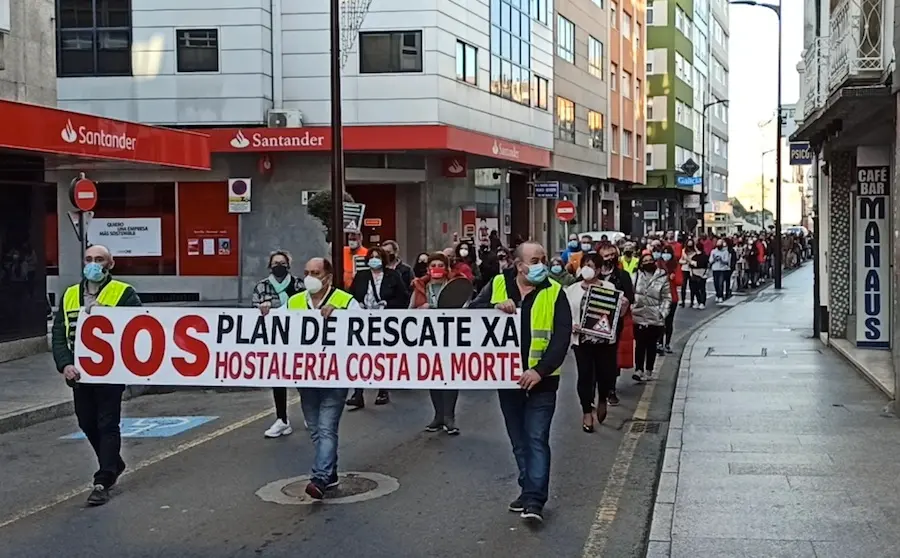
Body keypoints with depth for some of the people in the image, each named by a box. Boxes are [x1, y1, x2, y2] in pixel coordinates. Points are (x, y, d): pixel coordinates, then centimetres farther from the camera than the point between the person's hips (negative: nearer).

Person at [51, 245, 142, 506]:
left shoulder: (123, 293, -2)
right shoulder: (69, 296, 12)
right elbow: (58, 335, 8)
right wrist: (64, 364, -8)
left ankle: (103, 482, 0)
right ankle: (113, 464, 37)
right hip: (79, 374, 6)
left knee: (108, 425, -3)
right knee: (88, 424, 15)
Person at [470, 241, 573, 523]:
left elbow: (561, 338, -11)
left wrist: (540, 370, -22)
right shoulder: (498, 285, 2)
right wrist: (496, 307, -22)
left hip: (541, 379, -3)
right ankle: (529, 490, 26)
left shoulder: (554, 293, -5)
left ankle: (534, 499, -7)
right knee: (519, 439, 13)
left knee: (537, 439, -7)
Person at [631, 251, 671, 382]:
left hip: (655, 318, 0)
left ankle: (648, 371, 19)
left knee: (651, 344, 10)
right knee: (639, 344, -2)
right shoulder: (636, 276, 0)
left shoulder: (662, 277, -1)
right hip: (638, 316, 0)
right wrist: (630, 308, -7)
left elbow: (667, 298, 1)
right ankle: (639, 370, 1)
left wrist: (662, 313, -7)